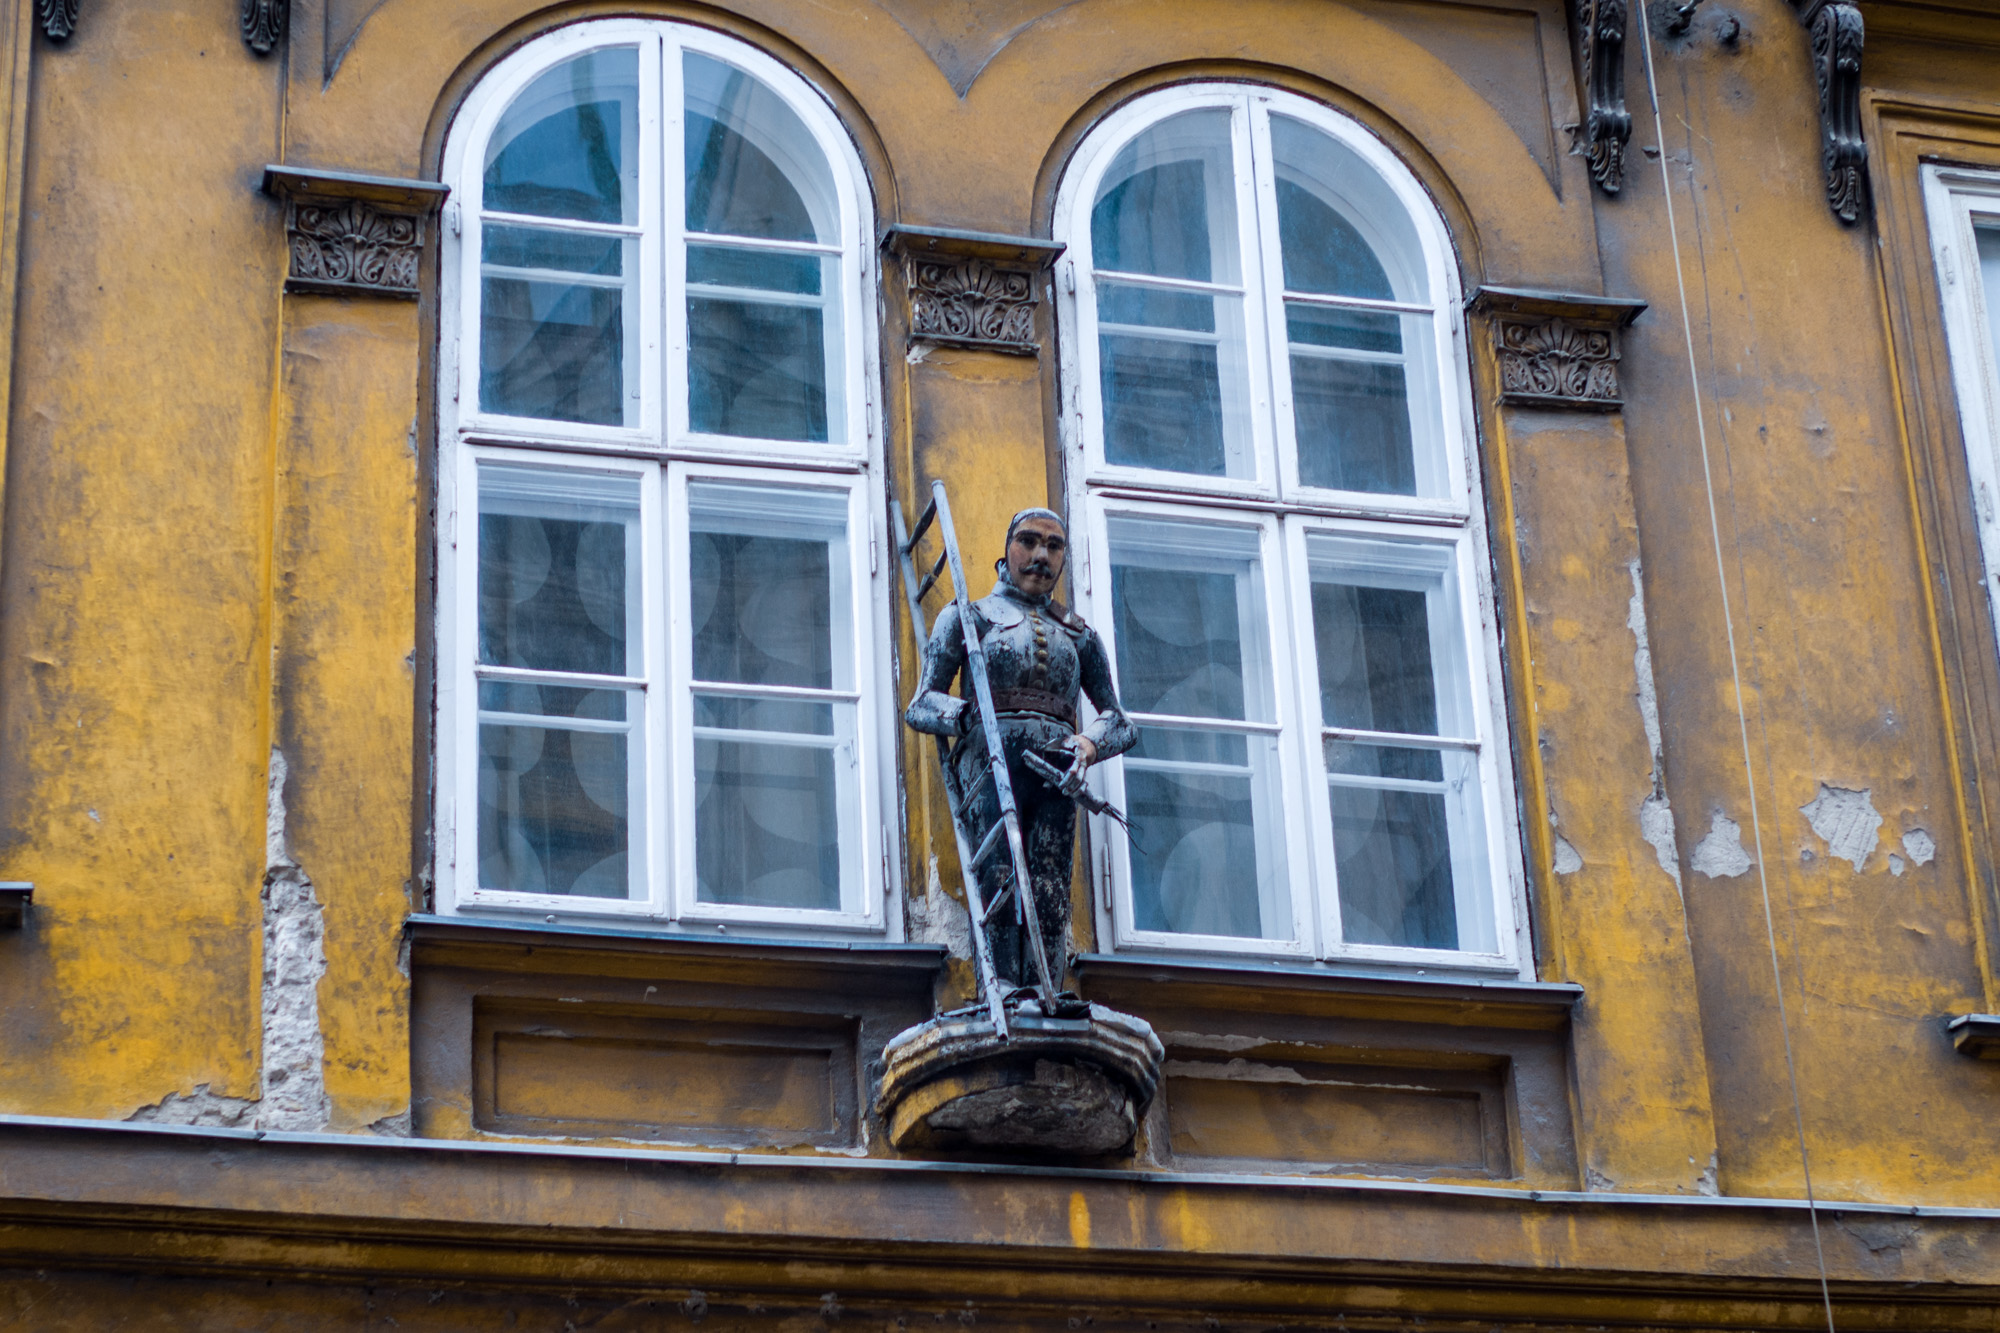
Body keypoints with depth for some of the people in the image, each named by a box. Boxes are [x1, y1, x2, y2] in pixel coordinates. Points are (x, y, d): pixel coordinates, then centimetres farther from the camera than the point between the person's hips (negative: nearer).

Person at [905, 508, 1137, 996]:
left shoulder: (1079, 634, 29)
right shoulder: (967, 617, 23)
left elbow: (1120, 722, 19)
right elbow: (922, 705, 12)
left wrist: (1088, 745, -5)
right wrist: (971, 716, -11)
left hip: (1055, 770, 2)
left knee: (1050, 898, -16)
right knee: (1000, 883, -22)